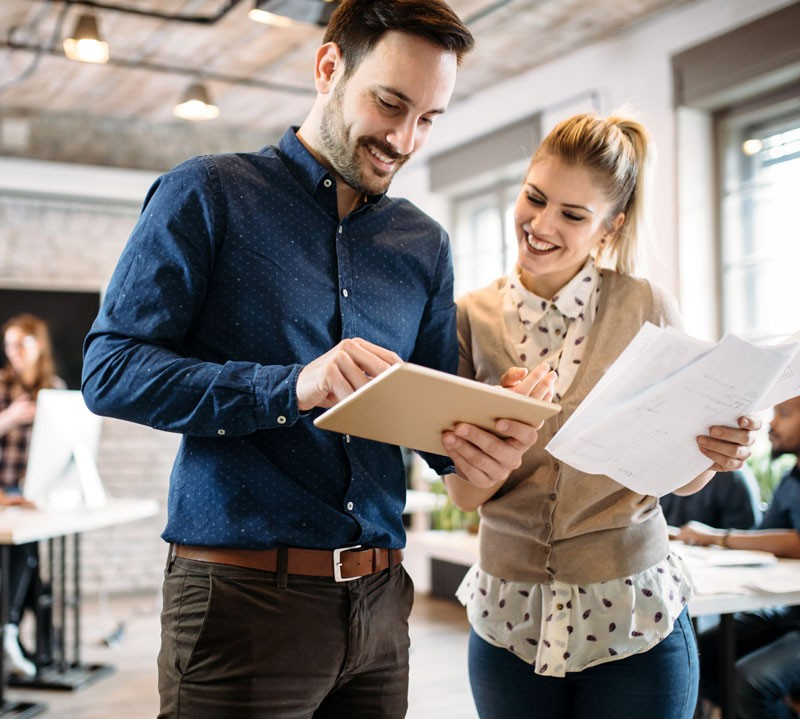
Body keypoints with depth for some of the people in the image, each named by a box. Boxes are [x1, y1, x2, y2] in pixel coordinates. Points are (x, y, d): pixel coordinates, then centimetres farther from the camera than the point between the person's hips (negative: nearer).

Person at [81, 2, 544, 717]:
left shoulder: (424, 243, 12)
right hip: (243, 596, -5)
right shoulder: (206, 195, -2)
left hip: (379, 599, 5)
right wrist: (292, 387, -23)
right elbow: (110, 370, -10)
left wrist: (481, 446, -12)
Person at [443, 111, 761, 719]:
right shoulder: (473, 317, -3)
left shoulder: (646, 309, -6)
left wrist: (717, 452, -20)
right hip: (509, 621, 1)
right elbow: (466, 494, -6)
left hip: (632, 619, -1)